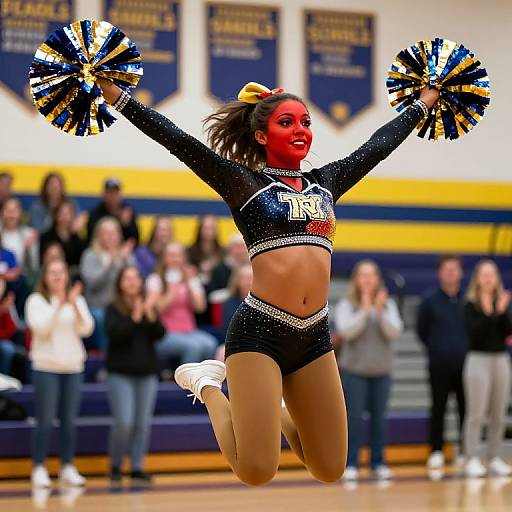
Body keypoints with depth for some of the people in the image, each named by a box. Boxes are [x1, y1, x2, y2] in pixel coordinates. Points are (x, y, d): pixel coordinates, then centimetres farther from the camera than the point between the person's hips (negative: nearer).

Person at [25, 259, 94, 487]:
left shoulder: (77, 300, 10)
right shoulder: (36, 300, 0)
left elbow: (86, 329, -1)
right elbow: (41, 328, -13)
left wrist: (75, 305, -14)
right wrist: (59, 305, -21)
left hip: (73, 366, 3)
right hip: (46, 366, -3)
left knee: (69, 421, 5)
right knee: (45, 421, -4)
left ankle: (67, 468, 11)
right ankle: (39, 469, 2)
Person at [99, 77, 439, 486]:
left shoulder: (325, 183, 15)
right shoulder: (244, 183, 1)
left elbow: (379, 145, 27)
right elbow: (178, 141, -6)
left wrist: (425, 101, 37)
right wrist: (111, 92, -13)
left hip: (314, 337, 5)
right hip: (259, 330, -5)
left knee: (330, 469, 8)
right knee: (256, 471, -9)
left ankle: (269, 405, 32)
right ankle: (208, 385, 16)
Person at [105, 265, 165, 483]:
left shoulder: (149, 306, 8)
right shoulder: (113, 309, -2)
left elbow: (160, 334, -1)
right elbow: (115, 334, -15)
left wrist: (151, 316, -16)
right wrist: (135, 318, -22)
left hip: (147, 371, 4)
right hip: (120, 372, -4)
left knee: (143, 423, 2)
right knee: (124, 422, -11)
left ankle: (137, 467, 10)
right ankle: (115, 465, 7)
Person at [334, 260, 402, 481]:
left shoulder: (388, 304, 3)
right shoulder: (346, 305, -3)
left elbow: (394, 332, -8)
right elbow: (346, 330, -16)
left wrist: (380, 312, -21)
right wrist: (364, 311, -21)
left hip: (381, 372, 2)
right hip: (353, 370, -2)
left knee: (379, 418, 6)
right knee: (354, 419, -2)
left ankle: (378, 463, 15)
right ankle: (351, 464, 3)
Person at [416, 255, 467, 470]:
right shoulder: (429, 300, -2)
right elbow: (422, 331, 7)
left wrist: (466, 348, 2)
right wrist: (437, 348, 5)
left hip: (465, 364, 1)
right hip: (439, 365, -1)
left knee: (465, 408, 4)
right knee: (438, 408, 4)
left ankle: (466, 450, 14)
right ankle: (436, 452, 11)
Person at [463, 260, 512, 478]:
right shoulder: (471, 305, -4)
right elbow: (473, 334, -15)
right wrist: (487, 313, -22)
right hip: (479, 360, -5)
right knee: (476, 413, -6)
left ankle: (494, 458, 13)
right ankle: (472, 460, -4)